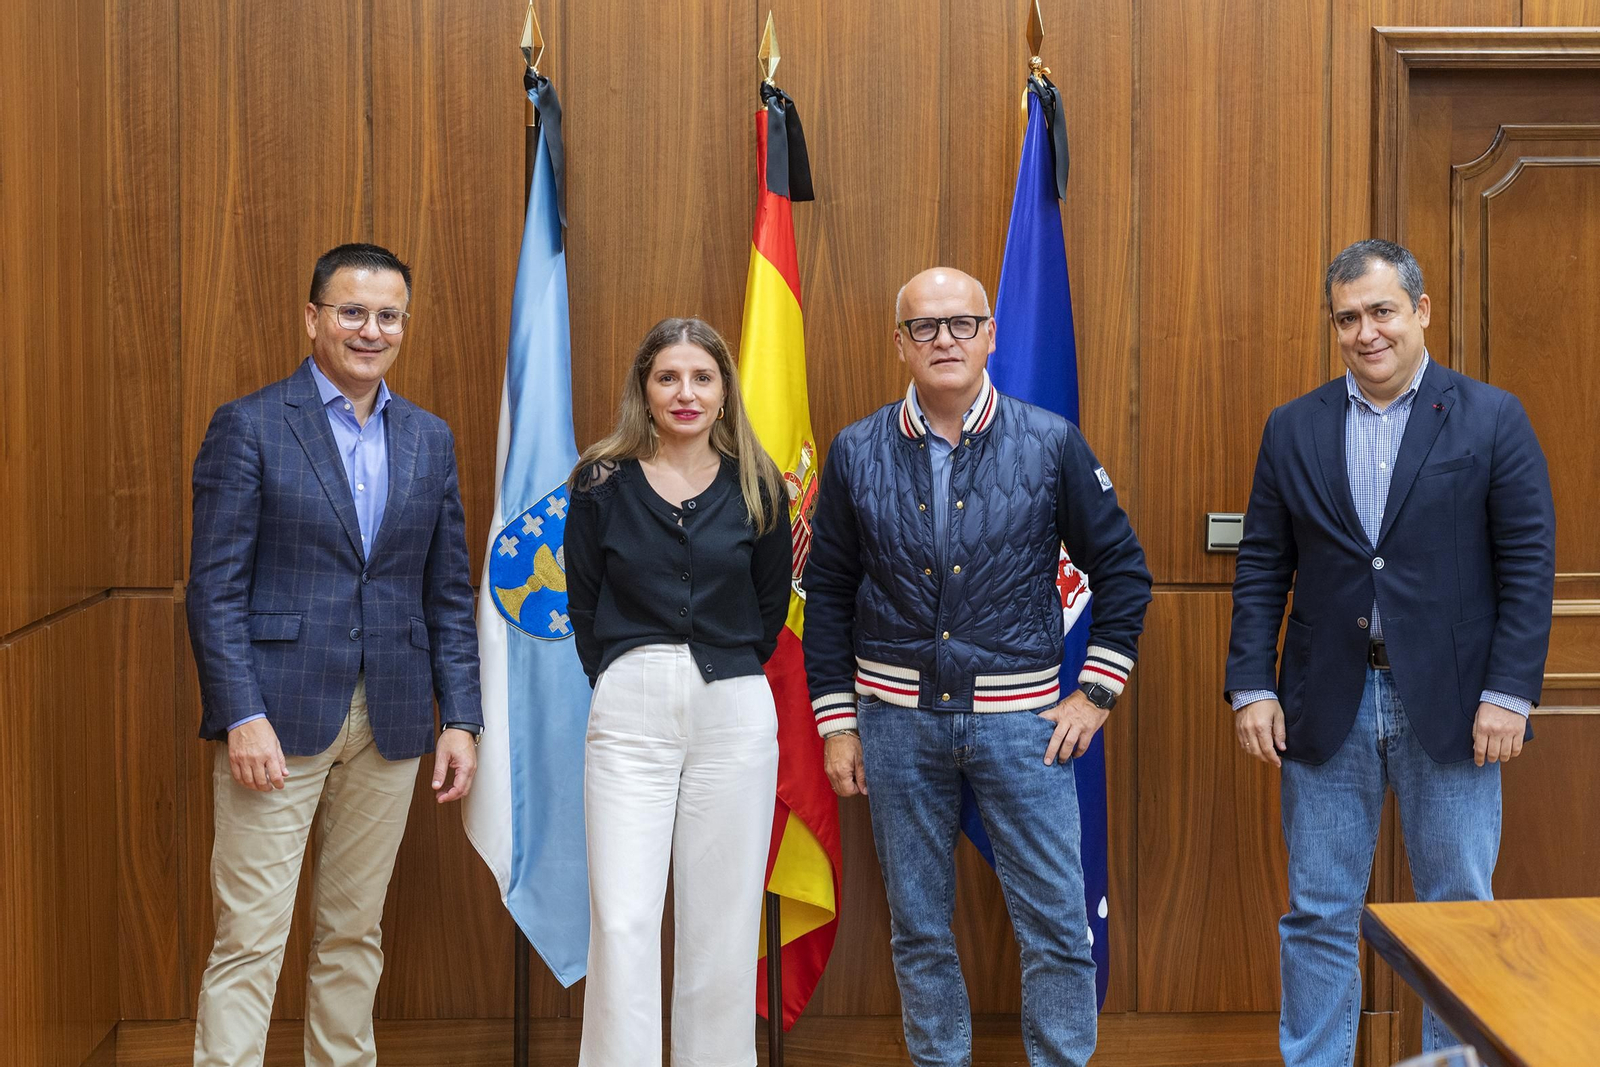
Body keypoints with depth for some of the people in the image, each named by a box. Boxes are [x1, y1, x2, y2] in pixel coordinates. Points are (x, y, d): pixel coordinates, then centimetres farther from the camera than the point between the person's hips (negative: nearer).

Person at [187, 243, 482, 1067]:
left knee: (355, 933, 13)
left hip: (389, 721, 4)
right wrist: (243, 716, -15)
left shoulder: (430, 440, 11)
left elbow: (449, 593, 12)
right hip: (279, 716, -4)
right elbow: (215, 587, -7)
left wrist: (460, 718, 5)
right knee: (250, 937, -2)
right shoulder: (247, 426, -2)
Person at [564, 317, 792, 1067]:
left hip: (734, 713, 1)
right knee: (622, 920, -6)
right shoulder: (602, 484, 3)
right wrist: (616, 676, 6)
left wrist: (728, 669, 11)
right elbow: (582, 604, 9)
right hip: (629, 715, -1)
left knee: (722, 921, 4)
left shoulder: (757, 488, 5)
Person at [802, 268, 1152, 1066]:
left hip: (1019, 716, -1)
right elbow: (827, 594, 8)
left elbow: (1122, 569, 5)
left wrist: (1096, 692, -1)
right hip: (898, 719, 2)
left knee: (1057, 924, 1)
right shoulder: (856, 454, 2)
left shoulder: (1051, 444, -2)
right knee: (918, 927, 11)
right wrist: (836, 723, 5)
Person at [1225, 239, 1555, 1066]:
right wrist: (1250, 687, -3)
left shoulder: (1493, 419, 1)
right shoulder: (1293, 428, 7)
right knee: (1318, 919, 8)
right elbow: (1261, 567, 6)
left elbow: (1528, 564, -3)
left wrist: (1508, 693, -10)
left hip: (1449, 709, -2)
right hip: (1325, 711, 2)